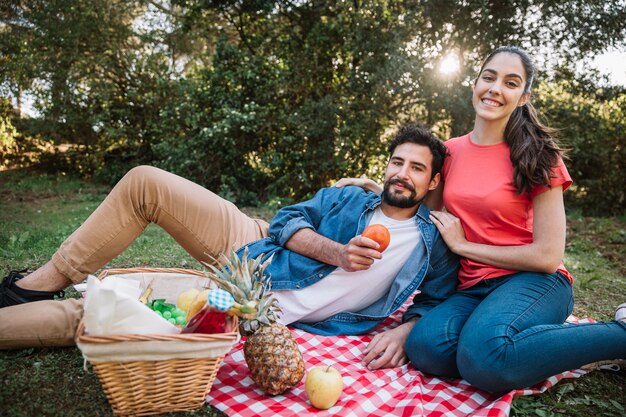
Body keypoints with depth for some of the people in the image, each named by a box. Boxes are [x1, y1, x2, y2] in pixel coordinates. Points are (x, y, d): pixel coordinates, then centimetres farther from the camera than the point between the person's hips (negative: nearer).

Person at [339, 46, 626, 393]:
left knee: (485, 356, -36)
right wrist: (376, 189, 4)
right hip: (472, 288, 3)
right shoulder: (450, 152, 7)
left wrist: (463, 244, -8)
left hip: (532, 281, -2)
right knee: (425, 347, -30)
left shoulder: (537, 156, -4)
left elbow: (548, 256, -9)